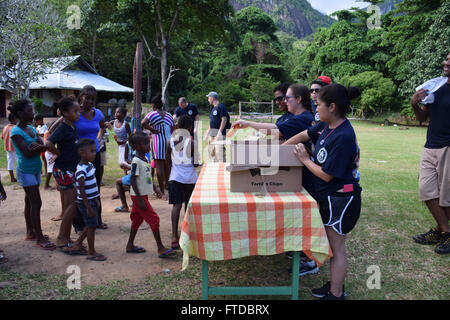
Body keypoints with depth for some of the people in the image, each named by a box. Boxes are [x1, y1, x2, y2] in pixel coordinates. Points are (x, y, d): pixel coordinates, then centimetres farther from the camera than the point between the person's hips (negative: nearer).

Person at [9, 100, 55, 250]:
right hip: (26, 171, -8)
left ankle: (30, 232, 25)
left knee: (30, 201, 14)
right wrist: (40, 146, -11)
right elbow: (27, 153, -21)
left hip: (35, 170, 8)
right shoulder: (16, 132, -14)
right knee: (36, 203, -8)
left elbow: (43, 145, -1)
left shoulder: (31, 129, 9)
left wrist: (38, 145, -21)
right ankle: (39, 238, -2)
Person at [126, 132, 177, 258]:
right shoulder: (136, 161, -19)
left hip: (143, 195, 9)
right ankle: (161, 249, -1)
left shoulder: (145, 159, 8)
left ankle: (130, 245, 30)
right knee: (154, 219, -7)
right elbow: (132, 180, -21)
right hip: (139, 196, -9)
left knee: (137, 220, 17)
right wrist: (140, 200, -22)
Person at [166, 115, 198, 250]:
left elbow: (168, 162, 7)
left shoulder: (171, 142, -1)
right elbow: (196, 163, -9)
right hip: (189, 178, -1)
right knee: (188, 205, 15)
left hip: (175, 177, 2)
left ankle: (175, 236, -14)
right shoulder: (191, 142, -10)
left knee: (176, 205, -1)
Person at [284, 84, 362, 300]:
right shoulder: (326, 125, 1)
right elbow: (305, 135, 19)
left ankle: (336, 295, 19)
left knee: (336, 247, 4)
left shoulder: (343, 137, -26)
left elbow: (326, 175, -22)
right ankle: (335, 286, 35)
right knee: (332, 244, 19)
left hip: (340, 199, -9)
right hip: (328, 196, 9)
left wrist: (305, 160, -9)